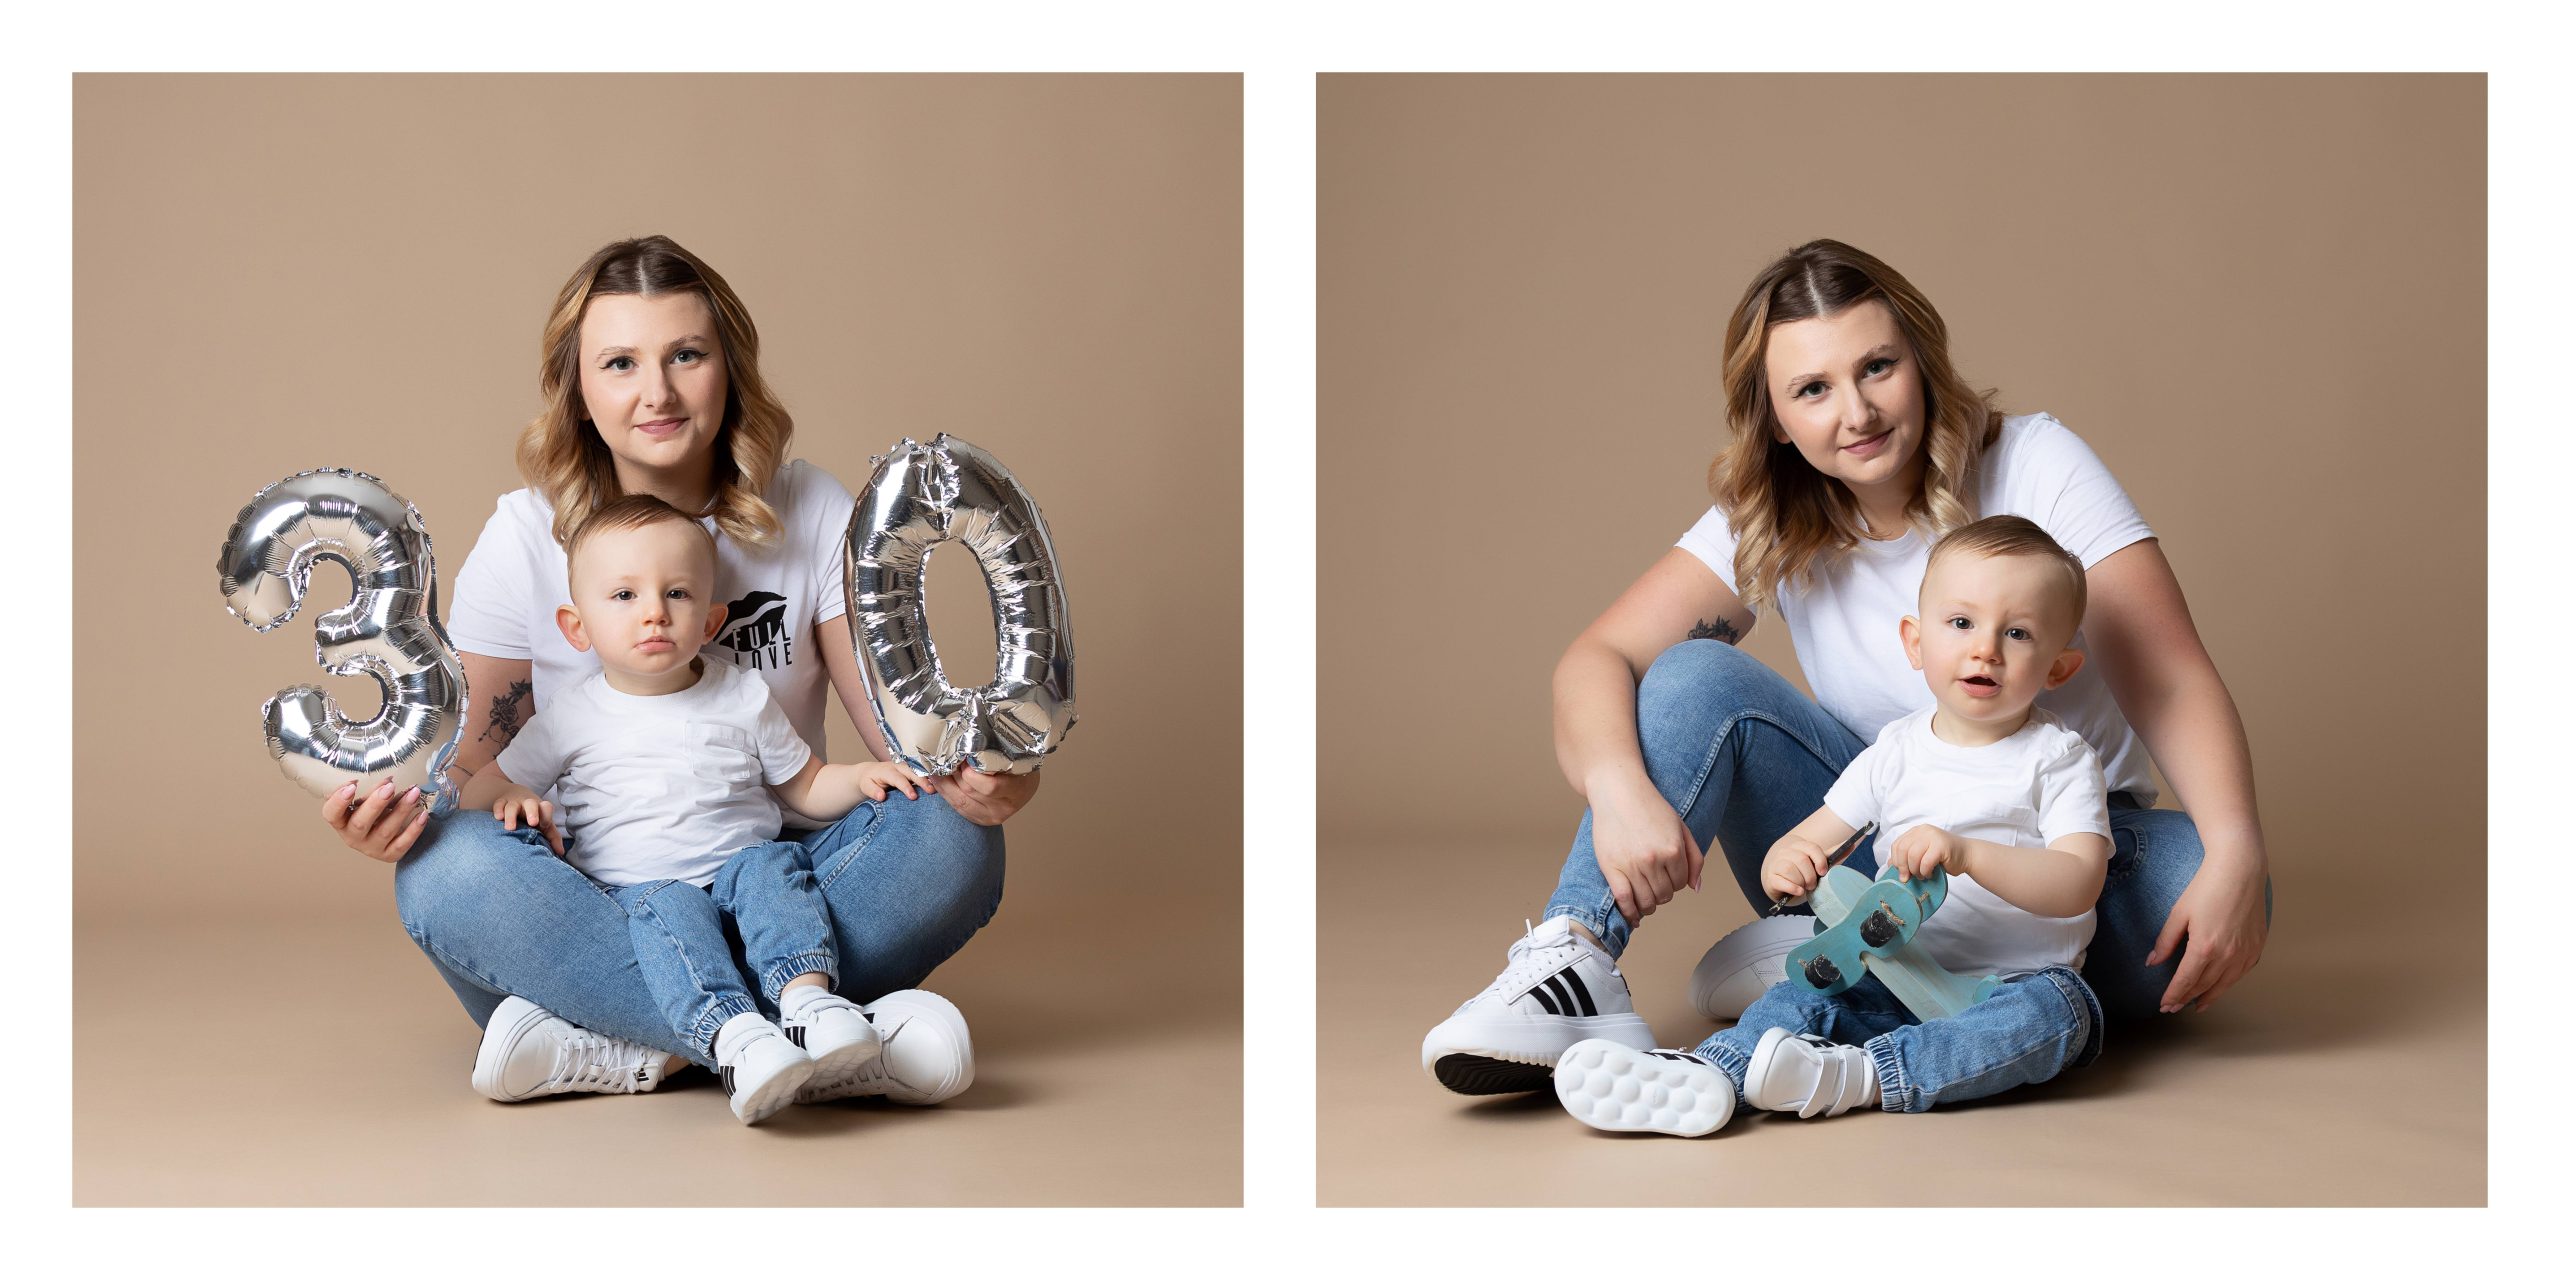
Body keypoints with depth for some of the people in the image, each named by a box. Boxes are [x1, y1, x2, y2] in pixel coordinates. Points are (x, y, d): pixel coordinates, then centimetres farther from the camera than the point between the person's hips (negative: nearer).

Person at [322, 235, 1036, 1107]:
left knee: (953, 839, -26)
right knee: (446, 866, -31)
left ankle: (596, 1050, -31)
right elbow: (473, 760, 0)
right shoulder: (525, 542, -2)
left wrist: (981, 773, -26)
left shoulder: (815, 517, 0)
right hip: (592, 900, 0)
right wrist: (395, 809, -24)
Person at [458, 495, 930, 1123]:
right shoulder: (571, 719, 5)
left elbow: (805, 786, 16)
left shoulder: (744, 700, 8)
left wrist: (861, 777, -5)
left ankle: (809, 998, -47)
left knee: (773, 864, -29)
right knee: (669, 909, -33)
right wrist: (513, 800, -13)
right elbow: (482, 787, 12)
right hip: (637, 889, -2)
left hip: (739, 866, 2)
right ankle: (733, 1035, -55)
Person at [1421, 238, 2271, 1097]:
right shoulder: (1765, 527, -3)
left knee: (2205, 888, -33)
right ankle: (1573, 968, -32)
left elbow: (2174, 683, -16)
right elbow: (1598, 659, -15)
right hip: (1878, 846, 1)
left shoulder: (2034, 467, -10)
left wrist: (2236, 854, -33)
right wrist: (1620, 790, -38)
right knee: (1697, 677, -20)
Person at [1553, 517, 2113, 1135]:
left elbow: (2078, 884, -17)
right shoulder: (1896, 752, 8)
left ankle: (1860, 1075, -45)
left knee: (2056, 1008, -34)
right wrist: (1785, 863, -18)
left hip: (2015, 986, -3)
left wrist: (1967, 854, -32)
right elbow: (1811, 840, 9)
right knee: (1806, 995, -22)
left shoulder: (2060, 760, -3)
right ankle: (1705, 1075, -46)